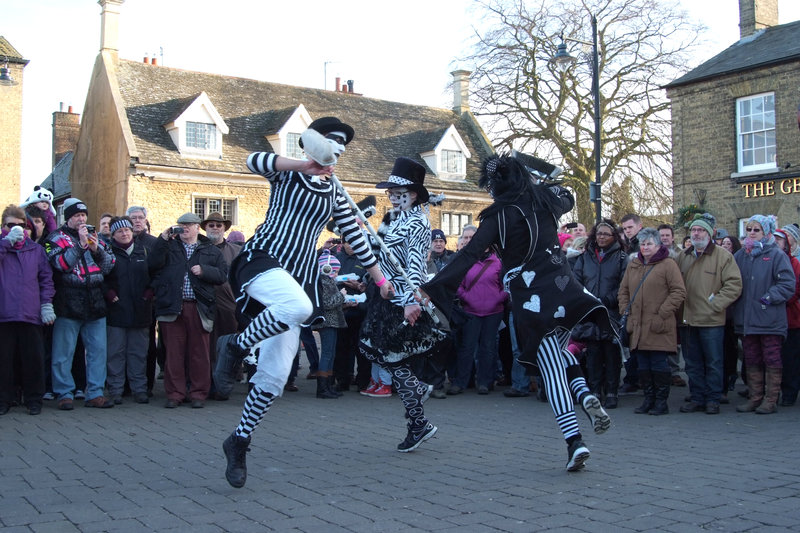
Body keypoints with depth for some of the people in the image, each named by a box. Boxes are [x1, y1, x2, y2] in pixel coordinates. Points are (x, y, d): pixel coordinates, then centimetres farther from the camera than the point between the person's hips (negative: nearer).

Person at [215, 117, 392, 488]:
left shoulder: (335, 194, 20)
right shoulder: (287, 171, 6)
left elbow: (355, 236, 23)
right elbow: (254, 160, -15)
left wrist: (380, 278, 22)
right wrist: (304, 165, -21)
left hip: (299, 276, 5)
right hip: (263, 260, -5)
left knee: (275, 376, -3)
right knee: (298, 305, -41)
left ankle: (239, 443, 14)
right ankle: (234, 347, -15)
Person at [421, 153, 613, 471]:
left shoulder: (498, 216, -8)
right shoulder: (545, 199, 5)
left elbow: (469, 255, -17)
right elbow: (567, 199, 31)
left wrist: (431, 289, -20)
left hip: (530, 298, -4)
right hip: (563, 289, 5)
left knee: (551, 367, 1)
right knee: (558, 353, 26)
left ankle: (575, 442, -7)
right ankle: (586, 396, 0)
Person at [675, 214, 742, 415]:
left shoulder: (723, 256, -3)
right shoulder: (683, 256, 14)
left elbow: (734, 285, -9)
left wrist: (716, 304, -13)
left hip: (712, 321, -5)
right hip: (687, 320, 5)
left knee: (714, 363, 2)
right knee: (692, 363, 10)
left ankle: (713, 400, 12)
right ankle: (697, 398, 19)